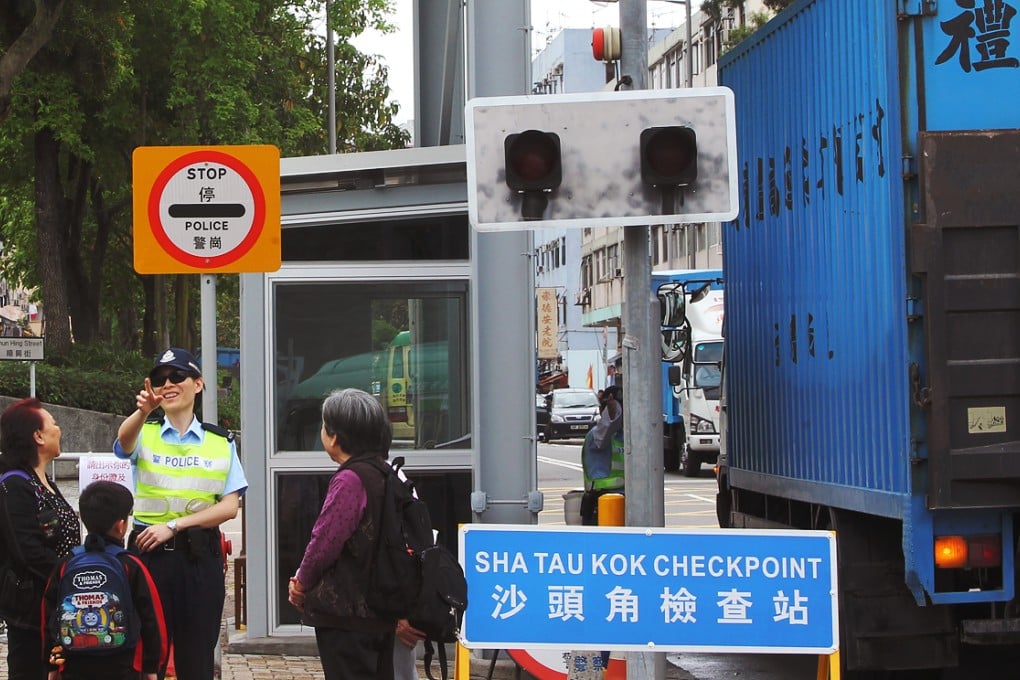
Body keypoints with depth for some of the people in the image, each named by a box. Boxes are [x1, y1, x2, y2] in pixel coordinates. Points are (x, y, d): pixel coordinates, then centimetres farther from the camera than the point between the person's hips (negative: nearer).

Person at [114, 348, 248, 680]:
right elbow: (124, 440, -21)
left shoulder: (220, 442, 8)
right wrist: (144, 411, -44)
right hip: (149, 551, -1)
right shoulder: (145, 433, 5)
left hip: (200, 555, 1)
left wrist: (173, 525, -12)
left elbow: (230, 506, -1)